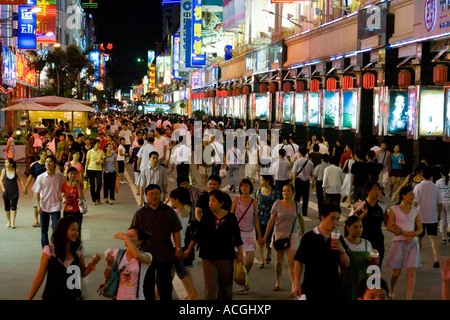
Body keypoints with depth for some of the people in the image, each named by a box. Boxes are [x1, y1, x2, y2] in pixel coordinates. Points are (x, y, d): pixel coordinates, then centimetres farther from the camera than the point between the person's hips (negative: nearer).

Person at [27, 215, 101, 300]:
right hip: (52, 297, -3)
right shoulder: (49, 250, -13)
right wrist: (29, 298, -7)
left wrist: (92, 264, -13)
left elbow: (82, 274, 6)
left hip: (74, 296, 3)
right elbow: (40, 277, -7)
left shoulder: (79, 249, -4)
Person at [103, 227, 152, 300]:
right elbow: (107, 277, 6)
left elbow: (137, 256, -32)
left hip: (136, 298, -4)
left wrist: (126, 238, -23)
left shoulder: (146, 256, -7)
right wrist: (109, 264, -15)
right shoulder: (118, 253, 4)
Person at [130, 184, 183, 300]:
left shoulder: (169, 211, 3)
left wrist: (178, 249, -2)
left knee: (164, 283, 3)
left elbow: (176, 232, 5)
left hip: (165, 255, -1)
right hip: (145, 253, 1)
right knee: (147, 283, 10)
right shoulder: (140, 213, 4)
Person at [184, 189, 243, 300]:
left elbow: (237, 238, 5)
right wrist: (188, 250, 12)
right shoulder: (206, 218, 1)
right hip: (208, 258, 0)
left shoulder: (231, 218, 0)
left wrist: (240, 254, 2)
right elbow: (197, 236, 10)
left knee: (225, 288, 9)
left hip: (226, 258, 0)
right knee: (210, 288, -7)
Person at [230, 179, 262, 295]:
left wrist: (259, 235, 10)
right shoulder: (236, 199, -1)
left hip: (249, 233, 2)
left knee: (250, 260, -4)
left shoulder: (253, 202, 5)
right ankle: (242, 285, 8)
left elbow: (255, 219, 10)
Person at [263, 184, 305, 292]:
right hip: (279, 234, 0)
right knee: (279, 261, 11)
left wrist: (302, 230, 33)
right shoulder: (277, 204, -4)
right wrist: (265, 236, -2)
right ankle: (278, 283, 27)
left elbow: (300, 218, 19)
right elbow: (271, 220, -1)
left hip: (292, 236, 0)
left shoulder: (296, 205, 1)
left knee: (291, 262, -8)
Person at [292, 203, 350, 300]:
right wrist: (296, 284, -7)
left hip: (333, 287, 4)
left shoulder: (338, 238, 7)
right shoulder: (309, 237, -5)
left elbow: (346, 264, 8)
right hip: (311, 288, -4)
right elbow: (299, 262, -3)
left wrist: (342, 250, -12)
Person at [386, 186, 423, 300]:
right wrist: (406, 233, -16)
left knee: (411, 272, -6)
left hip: (412, 243, 3)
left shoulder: (415, 211, 8)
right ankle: (391, 292, 27)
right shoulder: (394, 210, -2)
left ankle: (409, 298, -3)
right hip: (399, 242, -3)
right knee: (396, 272, 2)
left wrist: (413, 236, -12)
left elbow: (420, 229, 9)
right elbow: (389, 227, -8)